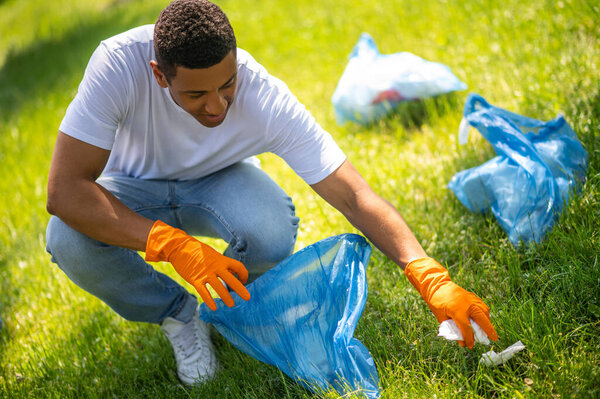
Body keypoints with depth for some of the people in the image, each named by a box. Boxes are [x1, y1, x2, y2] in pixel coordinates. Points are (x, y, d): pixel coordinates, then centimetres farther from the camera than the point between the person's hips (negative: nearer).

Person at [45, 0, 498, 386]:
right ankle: (177, 311, -2)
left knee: (274, 232, -34)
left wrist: (432, 279, -41)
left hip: (216, 180, 0)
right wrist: (173, 244, -48)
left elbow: (353, 195, -31)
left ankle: (228, 299, 3)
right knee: (68, 240, -32)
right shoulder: (120, 63, -36)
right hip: (136, 190, 1)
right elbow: (65, 191, -37)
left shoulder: (267, 100, -33)